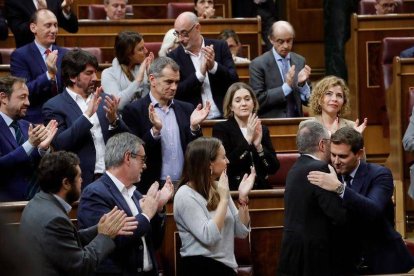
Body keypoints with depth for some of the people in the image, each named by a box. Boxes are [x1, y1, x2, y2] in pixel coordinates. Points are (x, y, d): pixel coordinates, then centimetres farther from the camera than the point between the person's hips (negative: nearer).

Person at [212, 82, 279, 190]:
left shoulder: (262, 129, 13)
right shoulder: (220, 128, 2)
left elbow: (274, 168, 6)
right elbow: (225, 165, -11)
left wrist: (258, 146, -7)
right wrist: (247, 139, -13)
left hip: (261, 189, 3)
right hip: (234, 191, -3)